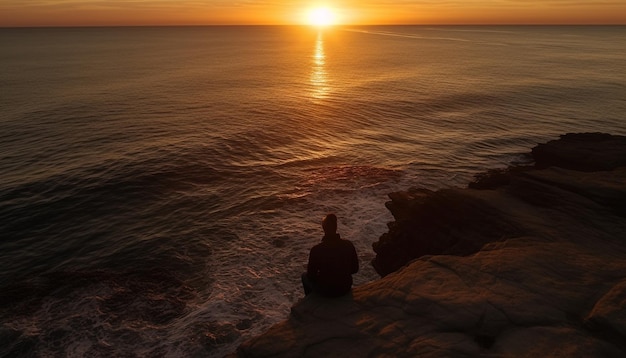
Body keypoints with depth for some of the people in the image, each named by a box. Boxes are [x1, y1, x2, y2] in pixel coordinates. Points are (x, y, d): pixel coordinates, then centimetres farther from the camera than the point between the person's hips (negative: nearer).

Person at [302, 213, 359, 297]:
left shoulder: (316, 249, -24)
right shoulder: (349, 245, -14)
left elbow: (311, 275, -12)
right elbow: (355, 269, -2)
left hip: (326, 291, -4)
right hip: (345, 288, 4)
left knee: (305, 276, 26)